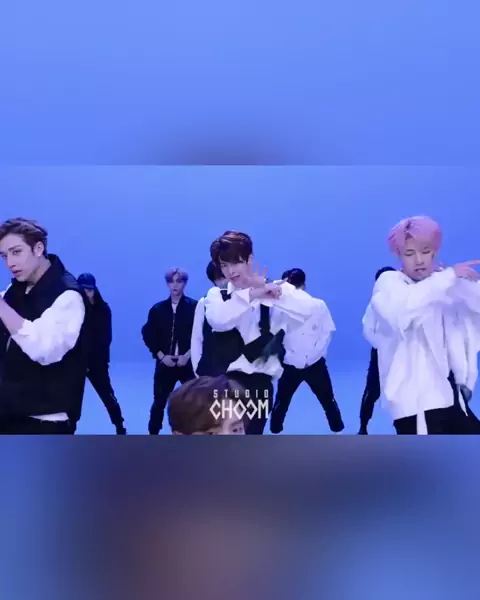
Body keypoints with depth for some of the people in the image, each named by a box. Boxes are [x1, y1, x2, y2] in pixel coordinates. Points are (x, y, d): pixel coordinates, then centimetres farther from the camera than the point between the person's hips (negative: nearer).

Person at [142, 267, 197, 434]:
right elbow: (148, 334, 5)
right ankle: (153, 436, 22)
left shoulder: (194, 306, -2)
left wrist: (188, 355, -12)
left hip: (188, 362, -2)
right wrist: (161, 355, -6)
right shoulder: (158, 309, 6)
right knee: (159, 402, 9)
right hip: (165, 363, 2)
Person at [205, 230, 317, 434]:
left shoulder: (273, 290, 2)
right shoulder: (217, 295, 7)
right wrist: (252, 294, -28)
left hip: (258, 382, -1)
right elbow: (218, 320, -18)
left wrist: (269, 290, -28)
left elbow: (305, 310, -18)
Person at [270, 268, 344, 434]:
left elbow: (327, 332, -3)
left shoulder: (318, 305, -6)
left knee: (328, 400, 11)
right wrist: (289, 356, -14)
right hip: (290, 365, -1)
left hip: (315, 364, 1)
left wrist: (314, 355, -9)